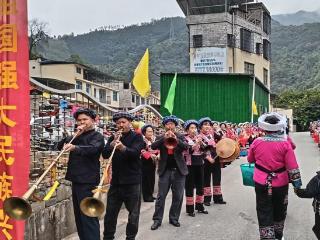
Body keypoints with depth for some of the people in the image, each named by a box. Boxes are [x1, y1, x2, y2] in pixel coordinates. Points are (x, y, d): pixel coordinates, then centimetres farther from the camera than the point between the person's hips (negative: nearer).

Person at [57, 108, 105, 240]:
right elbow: (60, 146, 8)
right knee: (79, 216, 15)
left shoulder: (97, 136, -4)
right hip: (76, 180, 8)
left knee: (89, 216, -11)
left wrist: (74, 147, -43)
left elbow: (92, 149, -25)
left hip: (88, 181, -8)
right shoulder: (77, 136, 18)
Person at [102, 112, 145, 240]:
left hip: (132, 181, -3)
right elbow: (105, 154, -3)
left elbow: (135, 153, -21)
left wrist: (123, 147, -41)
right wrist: (113, 142, -19)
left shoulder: (137, 137, -2)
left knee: (134, 213, 4)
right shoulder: (113, 138, 10)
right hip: (116, 180, 4)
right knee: (110, 213, 7)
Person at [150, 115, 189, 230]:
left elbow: (186, 147, -12)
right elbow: (153, 146, -12)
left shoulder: (180, 137, 5)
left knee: (178, 197, 6)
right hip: (165, 170, 0)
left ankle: (174, 218, 20)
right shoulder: (160, 138, 5)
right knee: (161, 196, 1)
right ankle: (157, 219, 7)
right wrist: (164, 138, -23)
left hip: (179, 170, 1)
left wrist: (176, 139, -27)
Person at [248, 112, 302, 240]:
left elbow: (250, 159, 8)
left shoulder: (257, 142, -8)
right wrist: (297, 183, -2)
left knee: (264, 213, 8)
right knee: (279, 211, 21)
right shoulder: (285, 144, -14)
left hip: (261, 183, 0)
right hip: (280, 183, 0)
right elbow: (292, 167, -12)